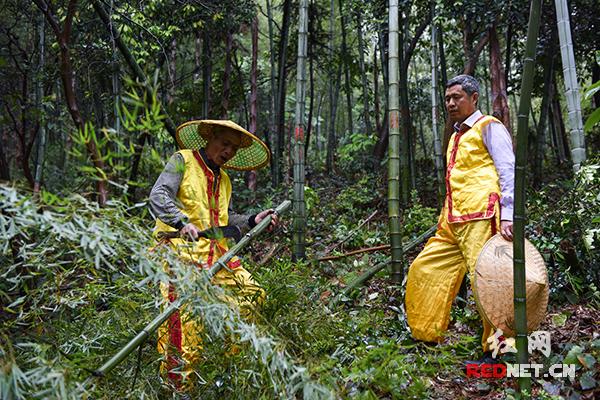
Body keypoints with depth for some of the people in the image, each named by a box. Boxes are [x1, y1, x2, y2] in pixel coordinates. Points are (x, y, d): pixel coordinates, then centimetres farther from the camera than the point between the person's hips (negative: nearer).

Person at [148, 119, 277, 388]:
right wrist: (182, 223, -25)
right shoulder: (183, 160, 4)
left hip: (215, 252, 8)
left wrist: (252, 221, 10)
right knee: (184, 312, -17)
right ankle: (176, 384, -8)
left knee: (252, 293, 1)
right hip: (180, 248, -7)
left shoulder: (223, 179, 26)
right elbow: (158, 196, -9)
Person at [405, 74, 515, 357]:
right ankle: (426, 335, 19)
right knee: (424, 269, 9)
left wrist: (507, 216, -19)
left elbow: (508, 172, -8)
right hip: (452, 222, 9)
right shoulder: (456, 136, 26)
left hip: (480, 219, -9)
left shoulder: (488, 127, 2)